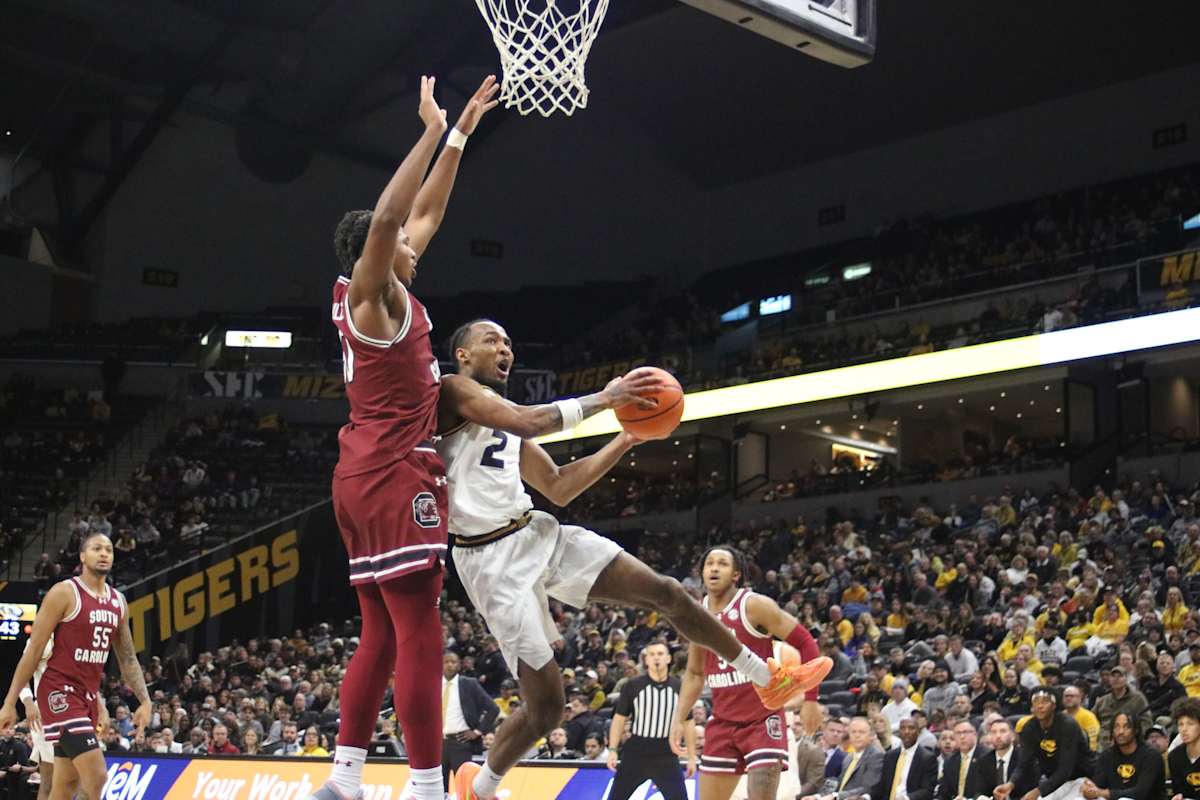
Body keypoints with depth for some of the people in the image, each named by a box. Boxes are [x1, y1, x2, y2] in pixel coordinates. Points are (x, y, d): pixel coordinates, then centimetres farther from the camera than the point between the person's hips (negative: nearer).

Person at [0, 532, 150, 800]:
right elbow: (34, 649, -10)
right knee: (96, 775, -19)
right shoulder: (64, 593, -10)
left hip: (89, 696, 8)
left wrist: (144, 700, 8)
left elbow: (127, 658, 17)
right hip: (59, 692, -7)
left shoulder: (118, 602, 11)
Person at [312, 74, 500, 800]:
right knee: (419, 636, -12)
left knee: (382, 637, 10)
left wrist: (462, 135, 23)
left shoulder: (387, 296, 17)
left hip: (372, 476, 10)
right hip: (392, 476, -10)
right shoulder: (370, 297, -7)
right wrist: (433, 133, -20)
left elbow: (425, 212, 25)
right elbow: (388, 216, -24)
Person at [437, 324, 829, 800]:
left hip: (539, 535, 8)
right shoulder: (453, 390, -6)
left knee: (665, 592, 1)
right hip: (492, 559, -8)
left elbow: (557, 488, 19)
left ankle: (768, 680, 16)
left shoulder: (502, 417, 21)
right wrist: (604, 399, -18)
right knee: (545, 706, -7)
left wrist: (624, 442, 12)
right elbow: (525, 421, -23)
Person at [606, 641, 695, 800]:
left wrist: (692, 757, 7)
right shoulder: (632, 686, -3)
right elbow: (619, 719, 2)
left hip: (666, 755, 1)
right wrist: (612, 750, -5)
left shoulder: (680, 688, 2)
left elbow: (688, 723, 10)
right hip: (635, 752, -1)